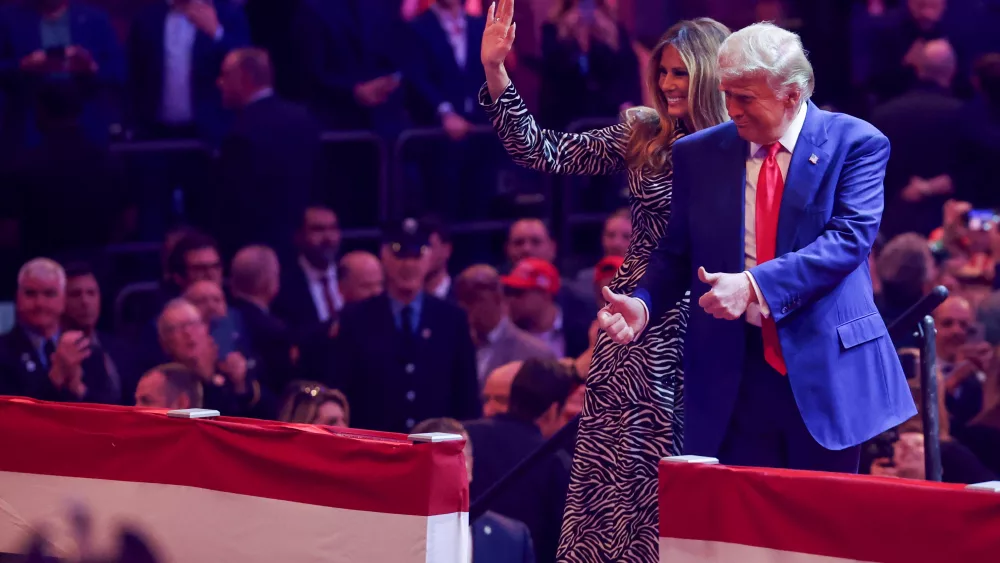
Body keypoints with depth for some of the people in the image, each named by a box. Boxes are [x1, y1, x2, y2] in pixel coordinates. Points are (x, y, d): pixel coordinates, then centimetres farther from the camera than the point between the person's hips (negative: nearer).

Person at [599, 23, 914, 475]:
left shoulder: (855, 144, -3)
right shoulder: (699, 154, 8)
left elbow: (850, 236, -14)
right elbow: (677, 253, 14)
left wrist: (755, 285, -24)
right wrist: (643, 303, -8)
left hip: (824, 370, -2)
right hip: (733, 376, 3)